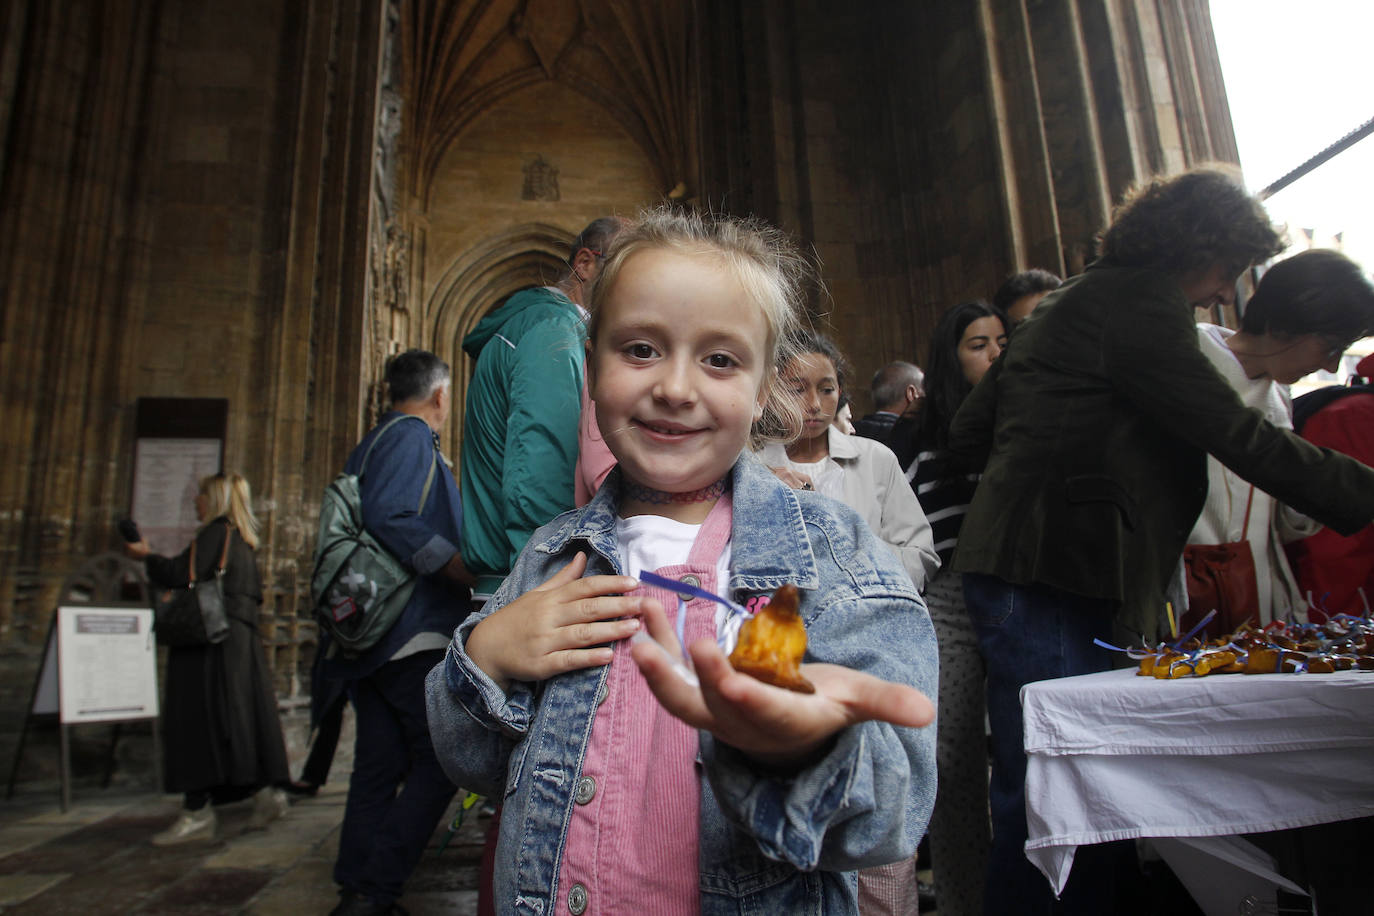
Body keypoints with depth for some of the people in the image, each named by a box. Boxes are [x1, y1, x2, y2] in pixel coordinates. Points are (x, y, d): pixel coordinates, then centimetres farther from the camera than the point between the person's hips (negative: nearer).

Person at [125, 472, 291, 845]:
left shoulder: (217, 531, -8)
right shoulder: (241, 541, 19)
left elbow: (182, 574, -18)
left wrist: (147, 556, -1)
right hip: (241, 640, 9)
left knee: (199, 719, -7)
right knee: (243, 717, 10)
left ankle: (198, 811, -6)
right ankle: (266, 790, 10)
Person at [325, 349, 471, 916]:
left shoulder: (371, 442, 21)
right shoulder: (412, 436, -7)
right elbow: (388, 517, -22)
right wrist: (465, 569, -21)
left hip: (364, 631, 10)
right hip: (411, 633, -10)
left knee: (378, 765, 13)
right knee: (441, 759, -3)